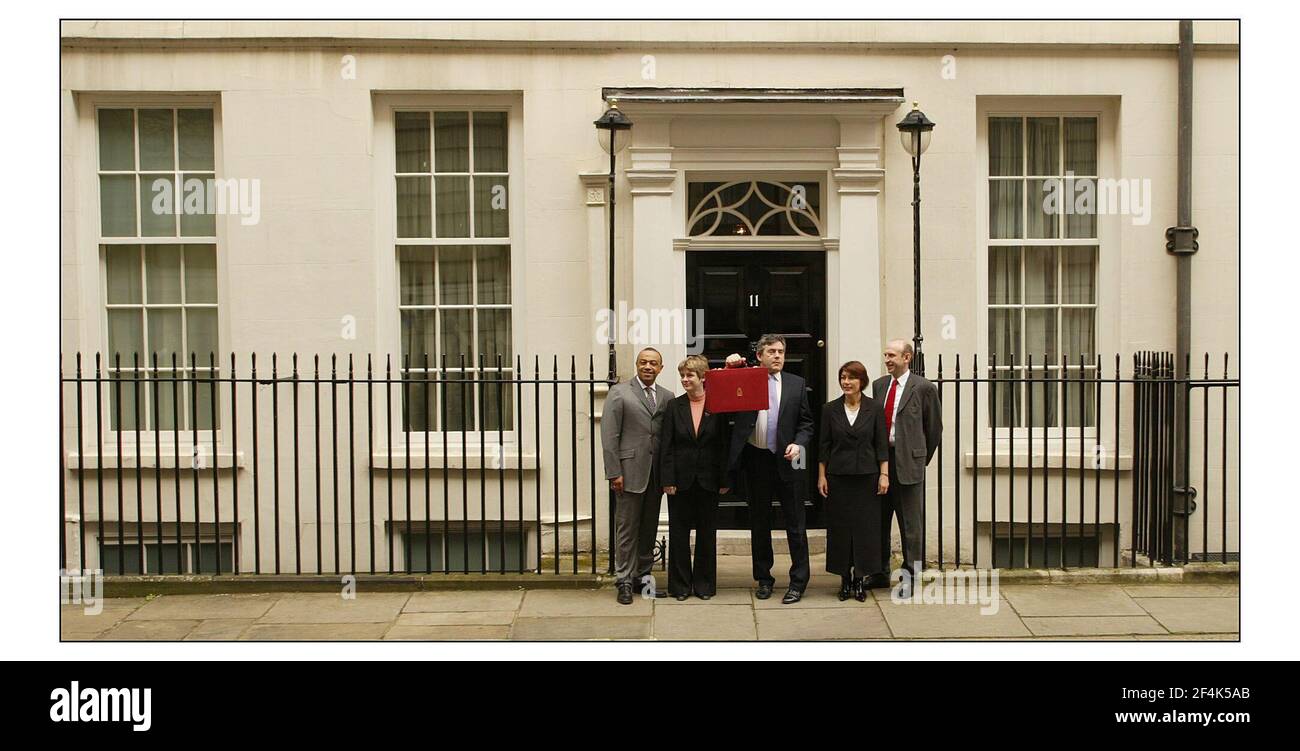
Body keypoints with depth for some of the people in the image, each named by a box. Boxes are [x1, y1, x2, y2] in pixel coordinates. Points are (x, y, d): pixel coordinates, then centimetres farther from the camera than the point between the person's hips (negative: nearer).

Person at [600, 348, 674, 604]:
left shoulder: (667, 397, 11)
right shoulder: (619, 392, -1)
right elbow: (609, 435, -6)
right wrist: (614, 472, -12)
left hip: (657, 474, 4)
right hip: (630, 471, -4)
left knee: (649, 527, 12)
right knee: (627, 528, 1)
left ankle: (644, 575, 23)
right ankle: (624, 581, 9)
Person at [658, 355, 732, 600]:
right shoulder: (675, 407, 1)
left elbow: (725, 445, -1)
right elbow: (666, 446, -1)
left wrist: (724, 480, -5)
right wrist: (668, 480, -8)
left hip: (708, 480, 0)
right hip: (681, 479, 1)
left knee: (707, 533, 8)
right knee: (679, 532, 5)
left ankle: (704, 583, 19)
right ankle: (680, 584, 15)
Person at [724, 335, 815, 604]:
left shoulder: (796, 384, 6)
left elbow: (806, 423, 7)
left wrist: (798, 444, -10)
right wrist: (730, 369, -17)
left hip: (788, 461, 0)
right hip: (756, 459, 0)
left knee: (795, 523, 3)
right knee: (759, 522, 11)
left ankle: (798, 582, 12)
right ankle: (764, 579, 23)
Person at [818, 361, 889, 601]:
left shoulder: (874, 408, 0)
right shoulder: (830, 409, 2)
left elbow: (882, 443, 1)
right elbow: (823, 445, 5)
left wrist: (884, 474, -4)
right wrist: (821, 476, 1)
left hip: (867, 475, -1)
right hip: (838, 476, 1)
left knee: (866, 526, 2)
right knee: (840, 527, 4)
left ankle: (861, 579, 11)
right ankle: (845, 579, 14)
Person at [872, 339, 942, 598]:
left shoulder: (924, 388, -6)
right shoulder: (878, 385, 10)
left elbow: (934, 427, 2)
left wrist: (922, 459, 8)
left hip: (908, 461, -5)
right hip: (880, 459, 5)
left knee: (911, 523, 2)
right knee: (879, 519, 14)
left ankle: (910, 576, 11)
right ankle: (881, 570, 27)